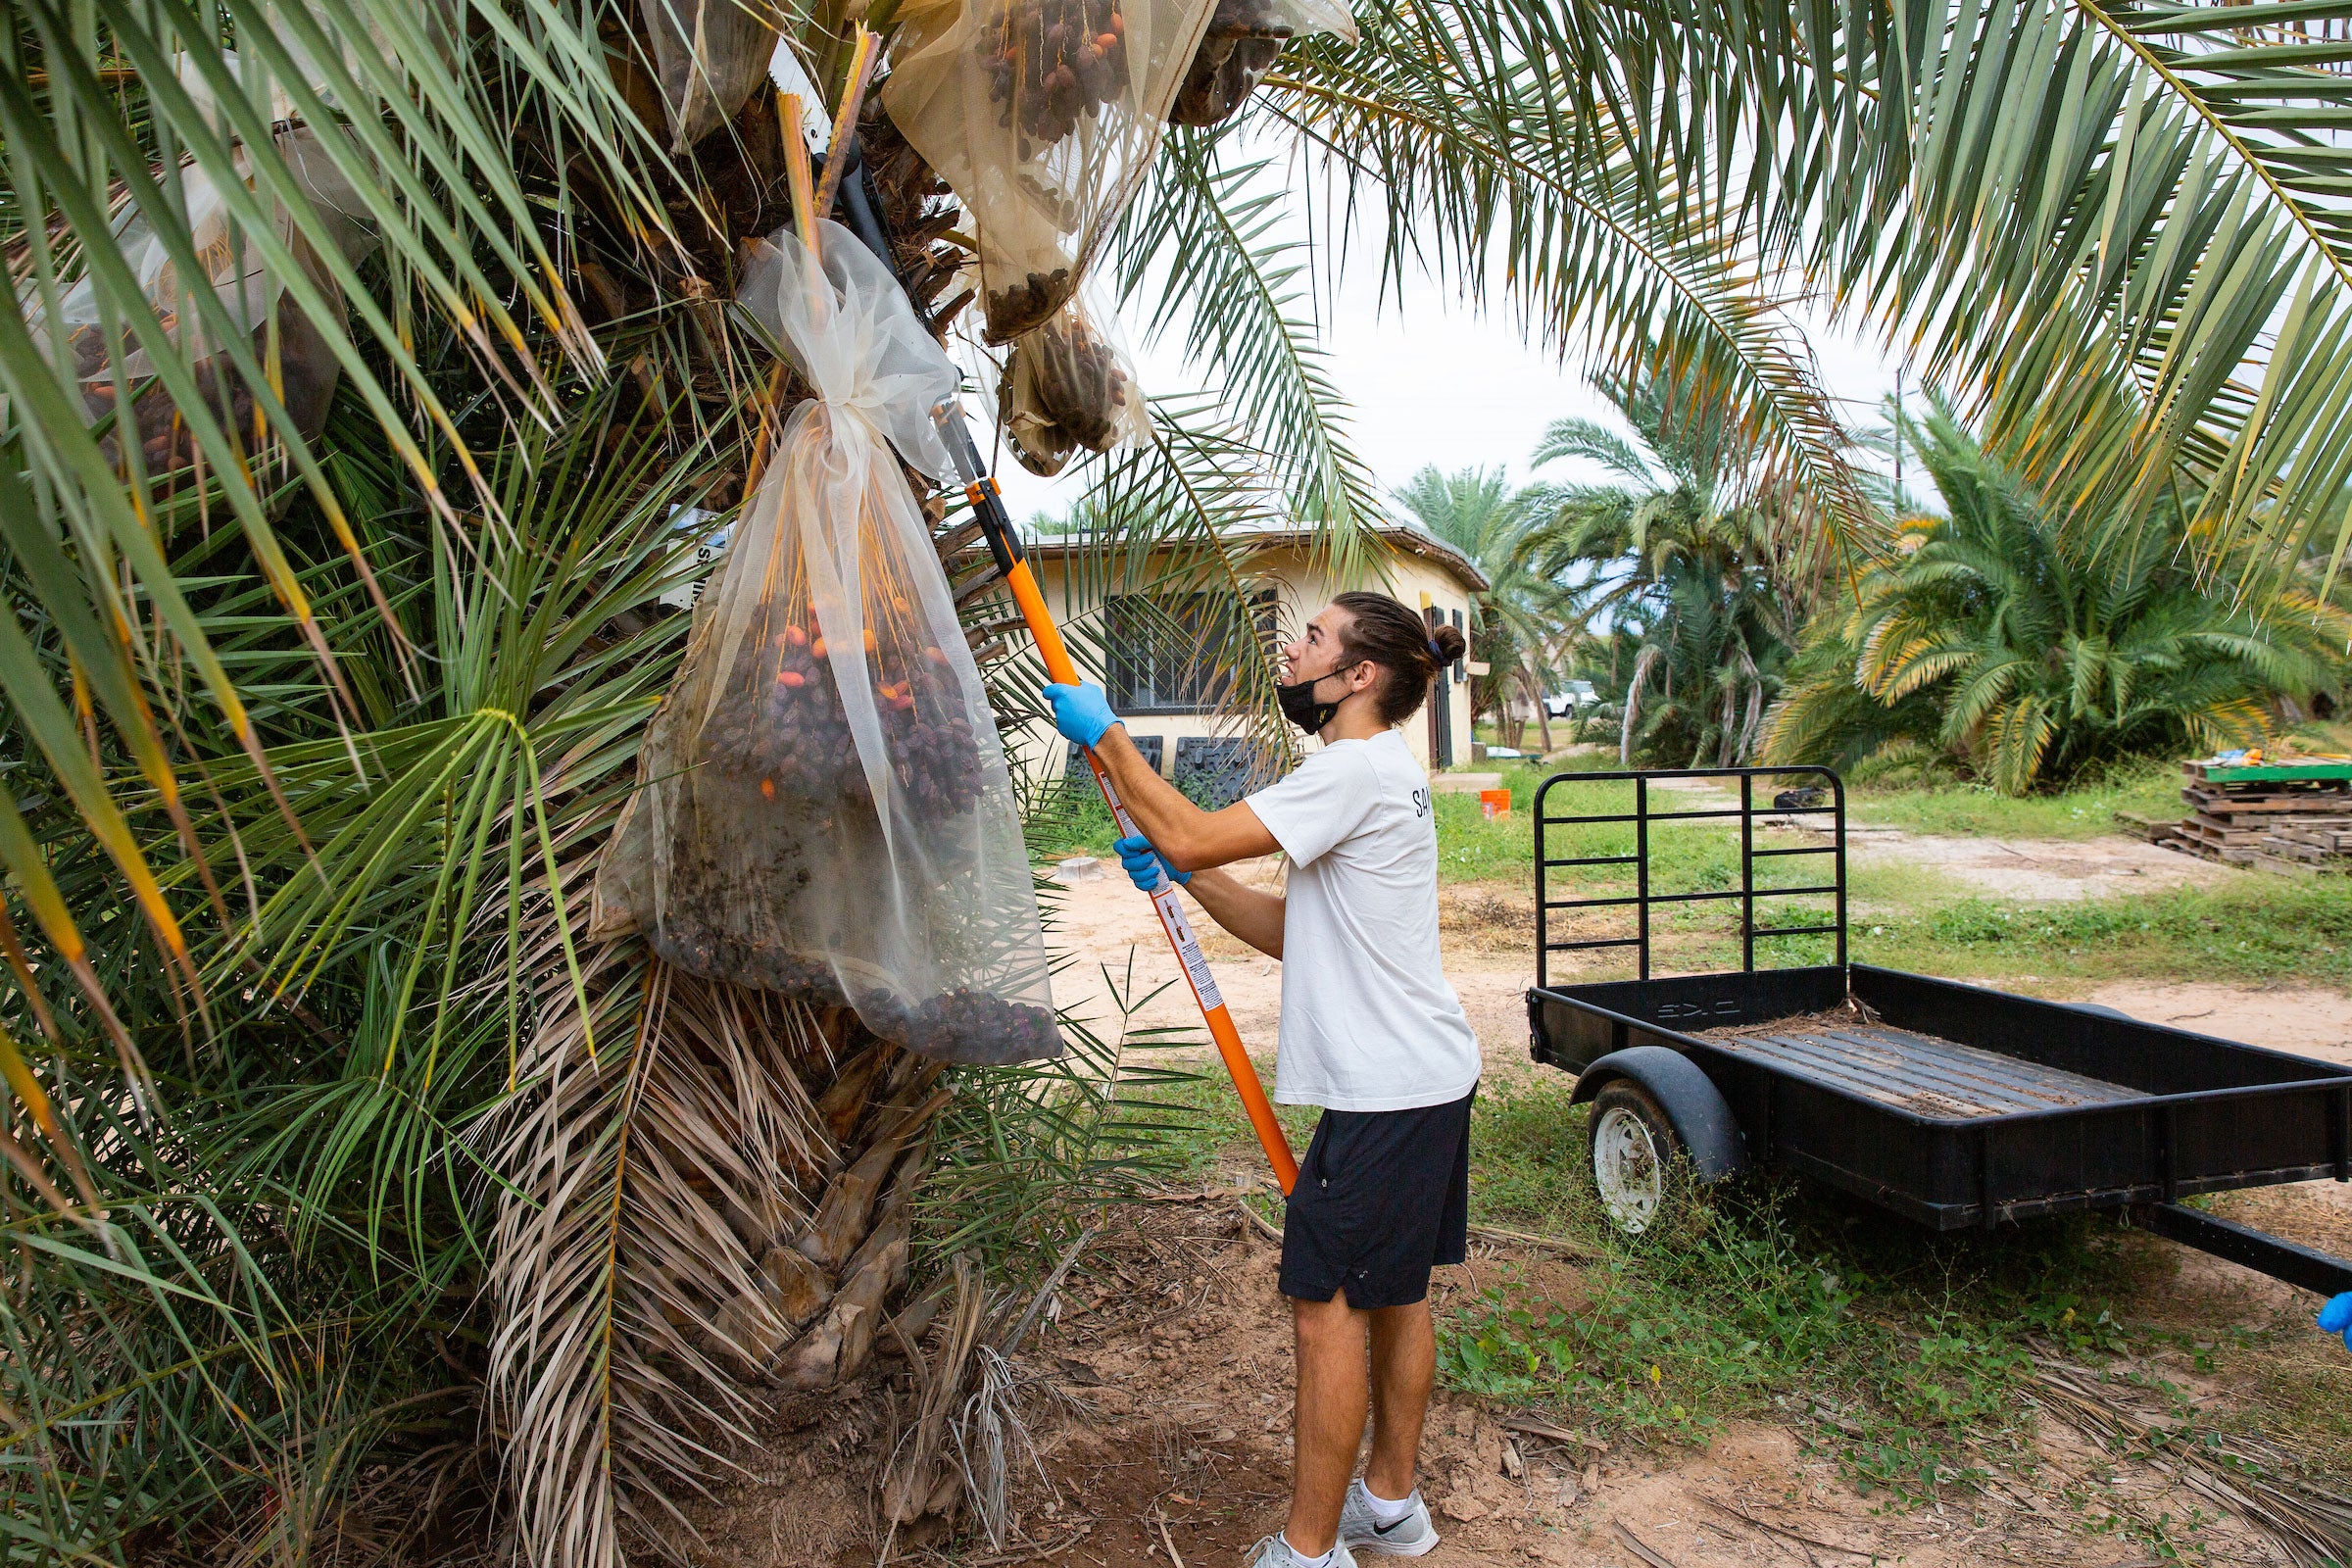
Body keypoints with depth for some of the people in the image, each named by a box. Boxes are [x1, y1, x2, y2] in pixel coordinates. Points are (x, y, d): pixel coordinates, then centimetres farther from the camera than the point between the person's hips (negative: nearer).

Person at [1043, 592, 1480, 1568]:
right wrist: (1187, 876, 5)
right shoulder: (1376, 777, 15)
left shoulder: (1360, 771, -18)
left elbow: (1187, 833, -22)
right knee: (1394, 1294, 19)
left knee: (1329, 1305, -1)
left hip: (1384, 1089, -10)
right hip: (1428, 1080, 10)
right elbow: (1288, 932, 14)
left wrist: (1107, 735, -10)